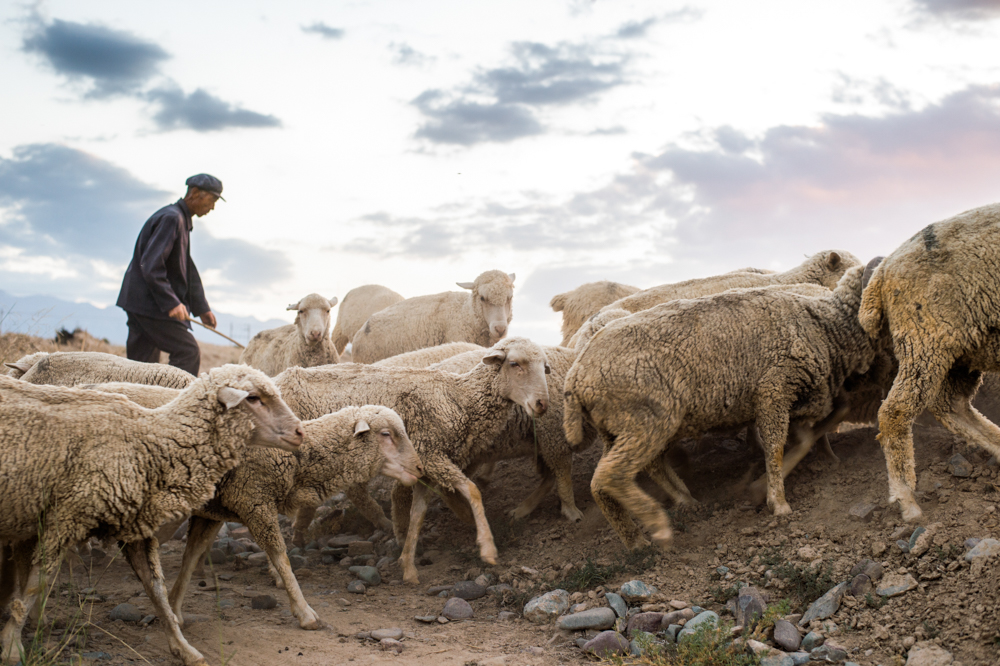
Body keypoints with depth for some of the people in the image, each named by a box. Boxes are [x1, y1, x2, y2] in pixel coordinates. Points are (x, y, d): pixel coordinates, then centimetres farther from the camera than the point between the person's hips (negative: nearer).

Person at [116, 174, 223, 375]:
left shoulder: (182, 220, 19)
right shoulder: (171, 218, -14)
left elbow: (188, 270, 25)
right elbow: (150, 265, -23)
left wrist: (201, 308, 21)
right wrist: (172, 303, -25)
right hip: (148, 303, -10)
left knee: (143, 360, 9)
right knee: (188, 352, -10)